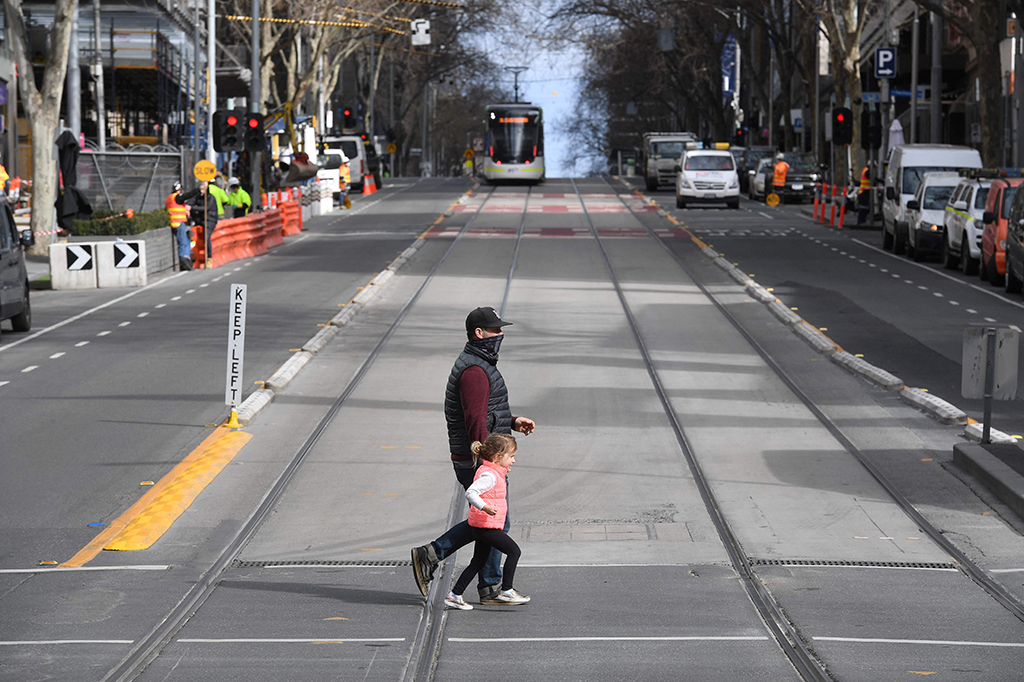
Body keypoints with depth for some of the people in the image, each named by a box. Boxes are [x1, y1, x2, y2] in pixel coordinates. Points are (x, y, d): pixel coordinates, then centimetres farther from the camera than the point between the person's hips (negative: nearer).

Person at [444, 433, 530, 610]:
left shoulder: (494, 473, 14)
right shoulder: (489, 475, -18)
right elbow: (470, 493, -29)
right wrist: (484, 507, -40)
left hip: (480, 527, 11)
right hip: (486, 526, -11)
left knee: (478, 562, 14)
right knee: (514, 551, -4)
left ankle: (454, 596, 16)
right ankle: (506, 591, 1)